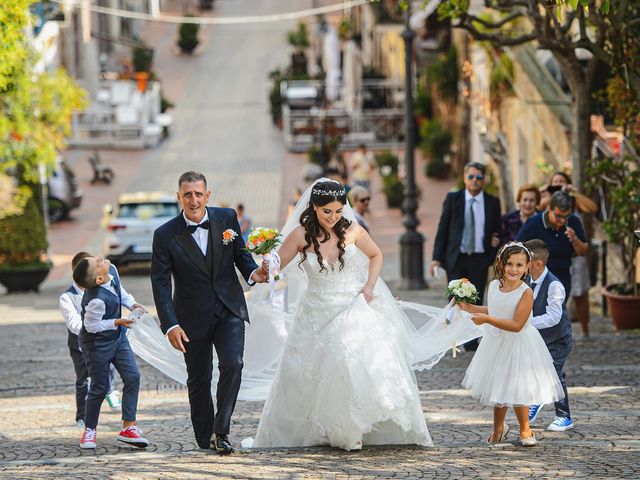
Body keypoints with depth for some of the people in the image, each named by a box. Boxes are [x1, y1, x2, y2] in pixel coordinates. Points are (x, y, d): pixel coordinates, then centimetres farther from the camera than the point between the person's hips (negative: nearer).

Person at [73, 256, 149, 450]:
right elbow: (92, 326, -23)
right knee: (99, 388, 2)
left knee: (132, 376, -2)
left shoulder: (112, 271, -11)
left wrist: (132, 304, -3)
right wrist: (117, 323, -21)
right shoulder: (97, 300, -34)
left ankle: (128, 427, 2)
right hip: (97, 343, -8)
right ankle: (89, 430, 22)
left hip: (117, 336, 8)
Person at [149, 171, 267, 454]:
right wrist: (170, 326, -19)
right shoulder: (165, 235, -10)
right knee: (198, 380, 8)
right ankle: (205, 440, 22)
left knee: (232, 365, -17)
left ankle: (220, 432, -8)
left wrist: (252, 272, -13)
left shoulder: (227, 218, -3)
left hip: (229, 311, 1)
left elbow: (240, 254, 11)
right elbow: (160, 284, -10)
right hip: (193, 319, -1)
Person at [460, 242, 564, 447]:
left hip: (518, 346, -6)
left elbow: (516, 325, -27)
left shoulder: (526, 292, -22)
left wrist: (487, 319, -29)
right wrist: (469, 308, 12)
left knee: (517, 390, 1)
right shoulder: (494, 285, -3)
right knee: (497, 387, 17)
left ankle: (525, 430, 23)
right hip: (496, 343, 6)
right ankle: (498, 428, 37)